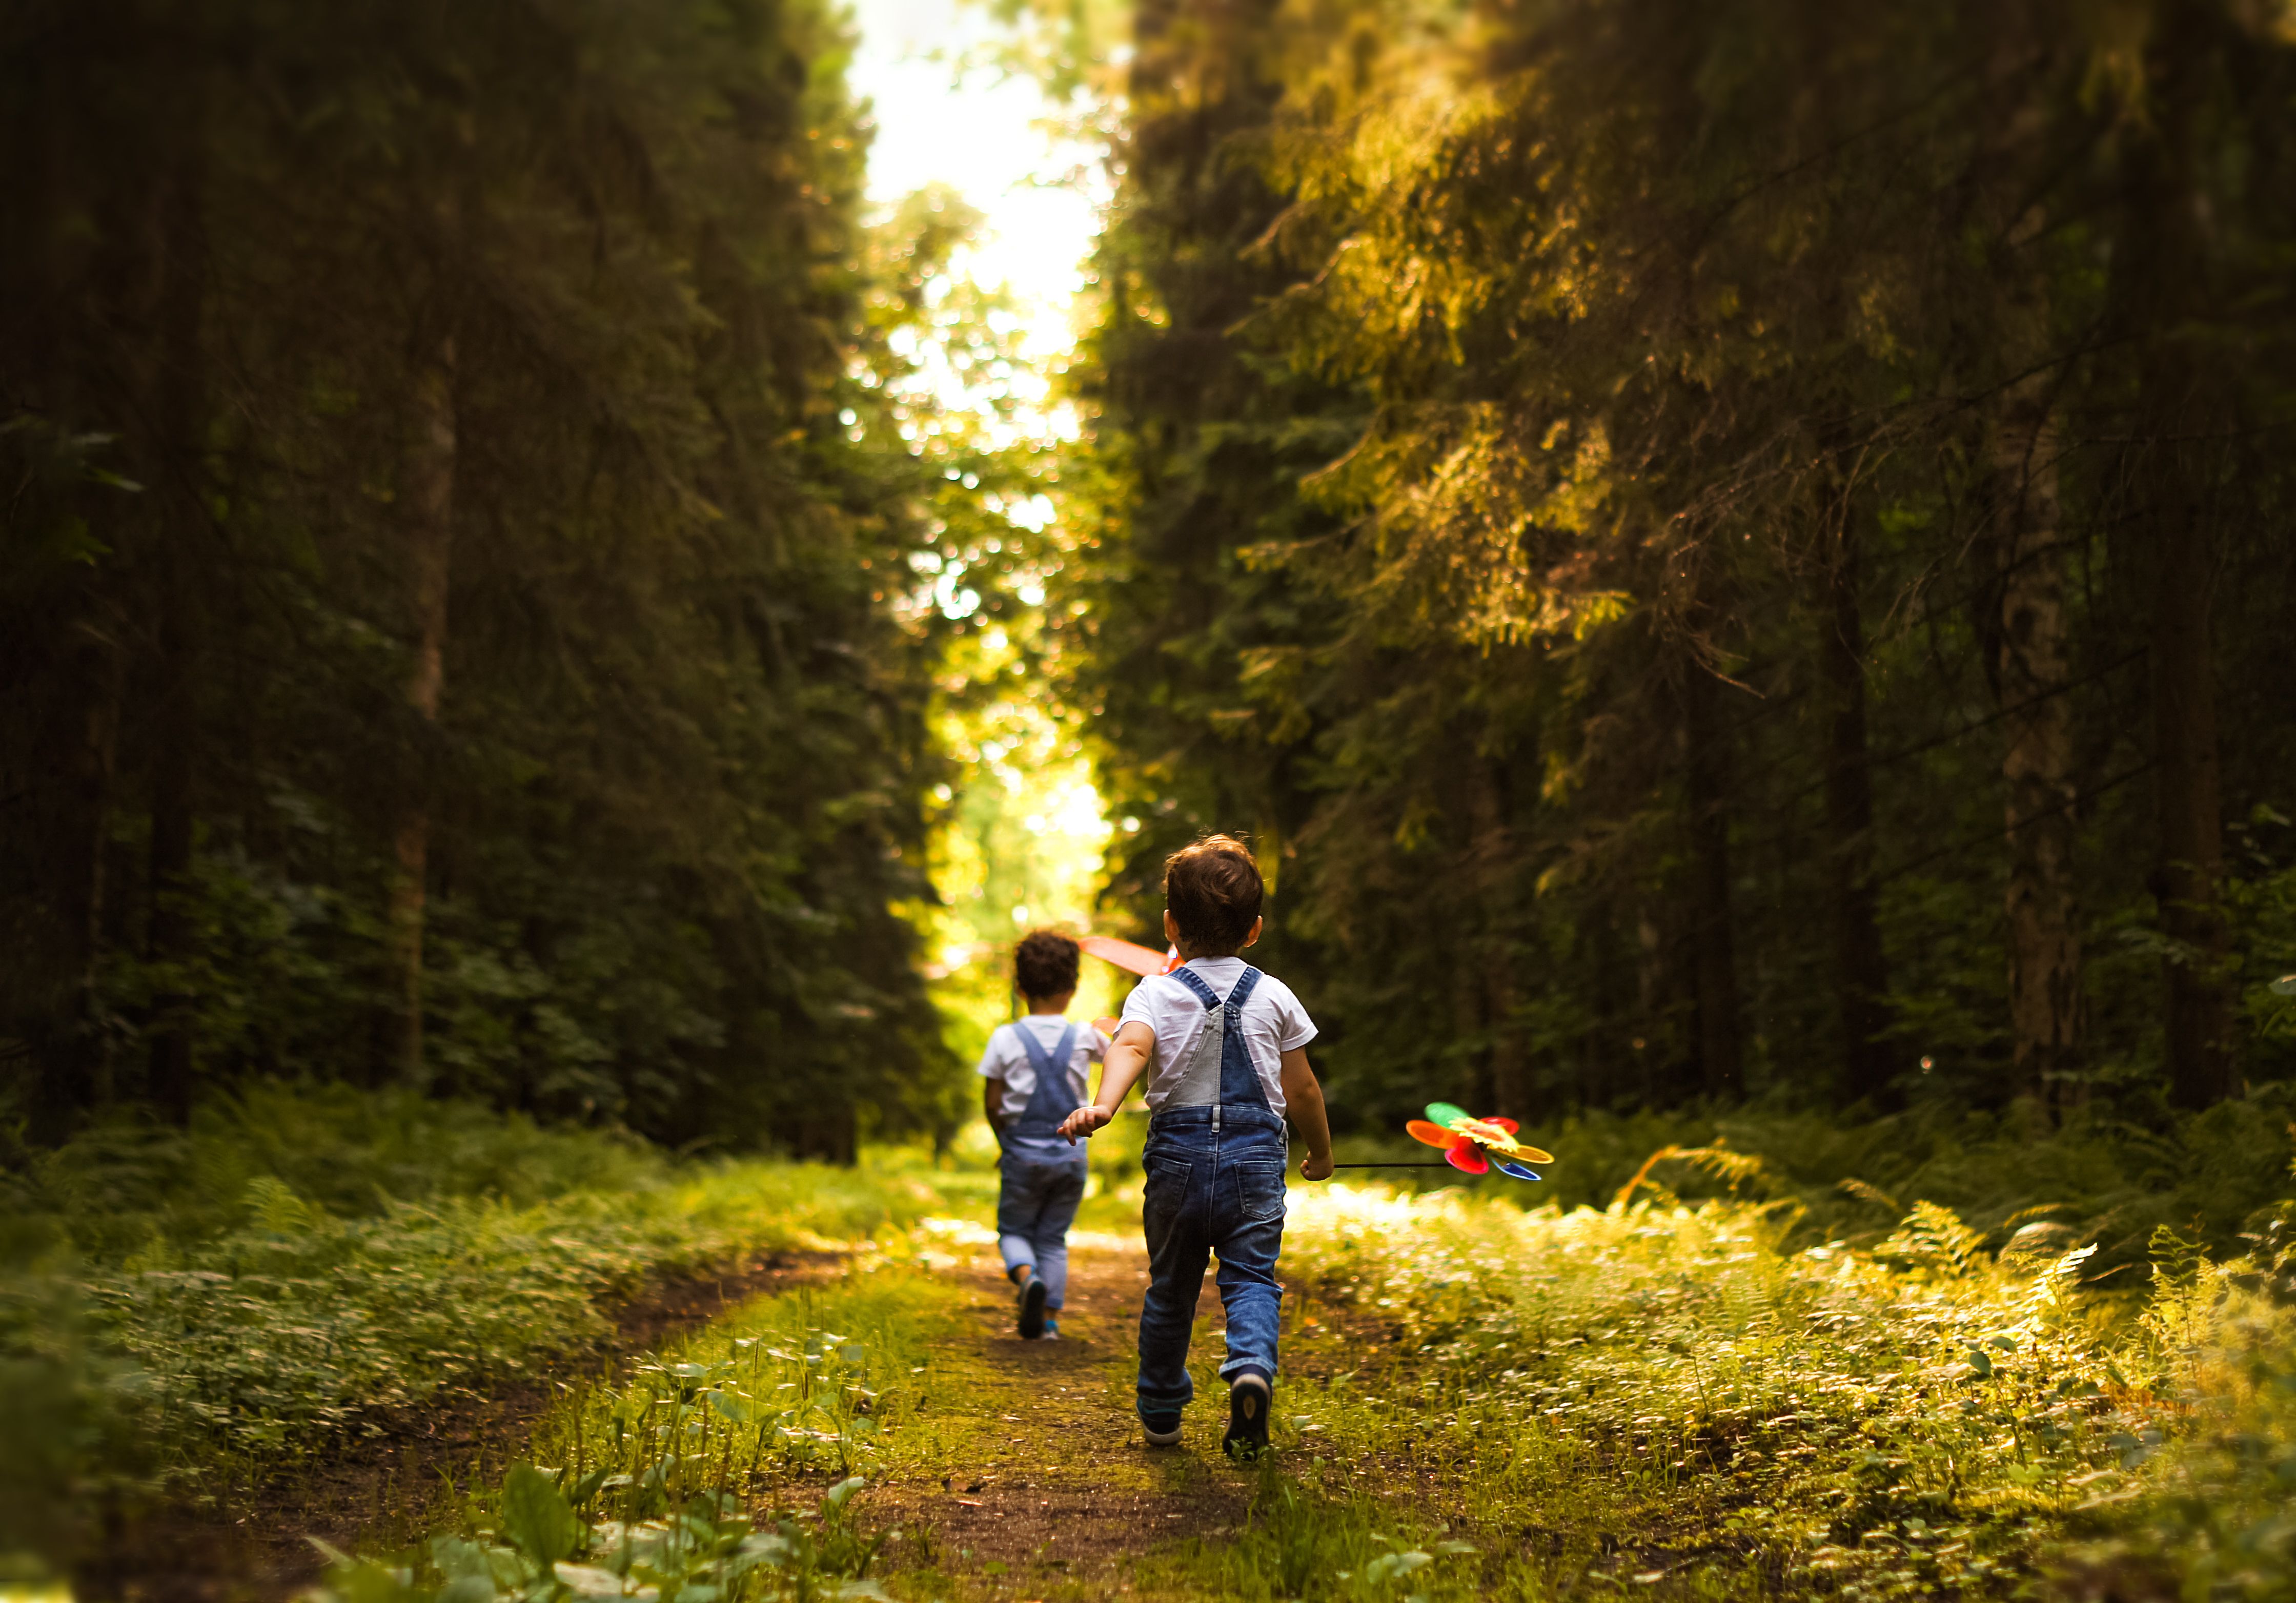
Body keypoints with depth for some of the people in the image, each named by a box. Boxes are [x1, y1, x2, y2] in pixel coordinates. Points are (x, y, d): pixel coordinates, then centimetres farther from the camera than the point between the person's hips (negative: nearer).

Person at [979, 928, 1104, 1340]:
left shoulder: (1006, 1039, -9)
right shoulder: (1084, 1038, -5)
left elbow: (992, 1105, -4)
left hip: (1023, 1156, -2)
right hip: (1071, 1155, 2)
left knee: (1014, 1230, 14)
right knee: (1054, 1238, 13)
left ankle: (1027, 1276, -17)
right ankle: (1050, 1319, 9)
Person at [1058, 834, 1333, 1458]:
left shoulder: (1155, 994, -1)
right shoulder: (1274, 996, 4)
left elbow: (1130, 1048, -23)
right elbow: (1301, 1089, 7)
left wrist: (1102, 1105, -39)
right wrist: (1321, 1152, 23)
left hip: (1179, 1154, 1)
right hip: (1255, 1152, 0)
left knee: (1170, 1286, 15)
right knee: (1252, 1277, 1)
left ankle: (1161, 1414, 27)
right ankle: (1252, 1366, -30)